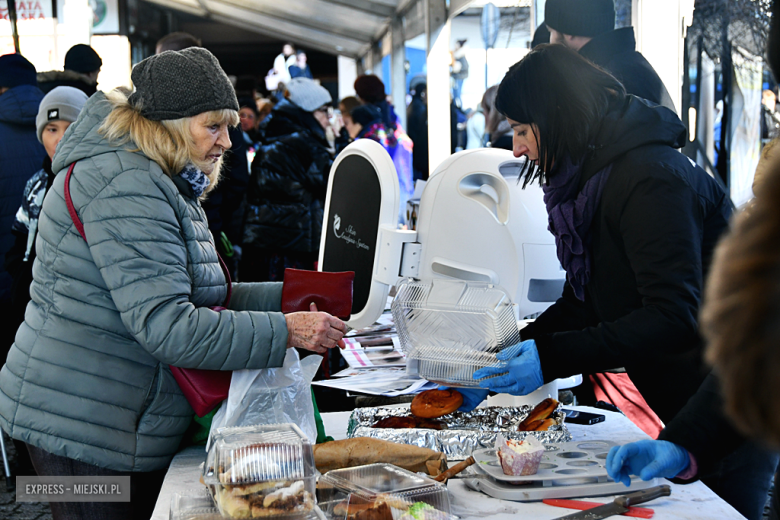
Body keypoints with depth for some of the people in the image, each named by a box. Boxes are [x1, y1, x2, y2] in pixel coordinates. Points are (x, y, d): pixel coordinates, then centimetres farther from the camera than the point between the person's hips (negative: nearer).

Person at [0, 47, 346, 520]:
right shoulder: (124, 185, -20)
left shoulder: (161, 185, 14)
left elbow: (193, 296, 16)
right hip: (83, 428, -10)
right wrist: (287, 331, -24)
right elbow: (166, 328, -27)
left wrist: (288, 298, 5)